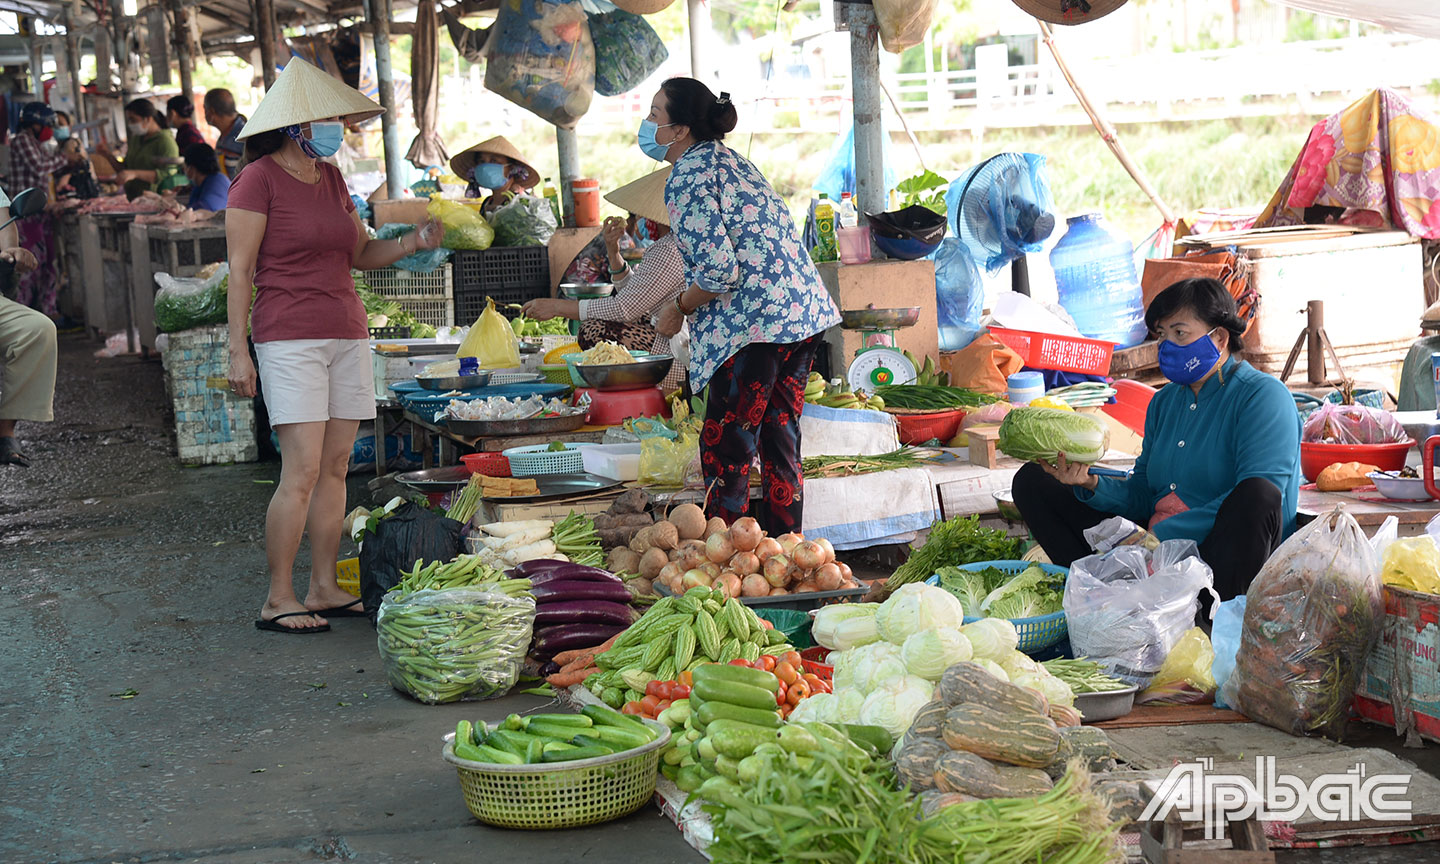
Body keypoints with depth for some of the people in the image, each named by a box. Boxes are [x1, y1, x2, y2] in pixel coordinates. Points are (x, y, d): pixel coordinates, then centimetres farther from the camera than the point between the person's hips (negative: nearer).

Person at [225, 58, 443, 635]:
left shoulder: (330, 178, 16)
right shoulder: (260, 179, -5)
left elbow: (360, 255, 22)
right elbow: (240, 270, -7)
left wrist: (414, 243, 4)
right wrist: (237, 350, -12)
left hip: (346, 336, 7)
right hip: (290, 337, -7)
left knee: (336, 467, 7)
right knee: (302, 471, -11)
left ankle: (324, 589, 14)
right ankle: (278, 599, -3)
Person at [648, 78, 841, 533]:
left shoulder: (687, 177, -11)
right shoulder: (728, 159, 19)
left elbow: (717, 270, -20)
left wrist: (678, 308, -2)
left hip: (755, 323, -10)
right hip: (804, 309, 10)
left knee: (724, 450, -3)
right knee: (779, 443, 15)